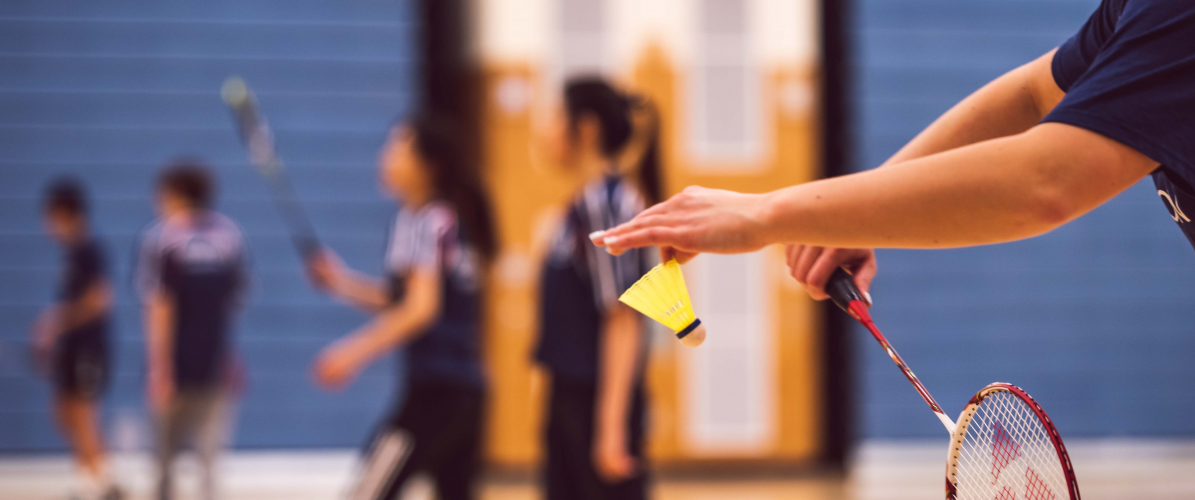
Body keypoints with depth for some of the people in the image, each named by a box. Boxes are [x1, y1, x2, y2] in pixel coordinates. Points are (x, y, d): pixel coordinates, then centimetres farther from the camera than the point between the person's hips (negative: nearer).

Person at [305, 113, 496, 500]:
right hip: (467, 391, 9)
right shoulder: (453, 218, 16)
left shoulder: (427, 221, -10)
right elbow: (398, 301, 20)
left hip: (433, 391, -9)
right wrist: (340, 281, 10)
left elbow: (421, 309, -19)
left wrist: (355, 352, -21)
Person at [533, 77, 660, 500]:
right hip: (569, 395, 9)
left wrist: (611, 425, -22)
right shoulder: (583, 204, 12)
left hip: (600, 399, -9)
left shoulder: (606, 204, -15)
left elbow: (623, 318, -19)